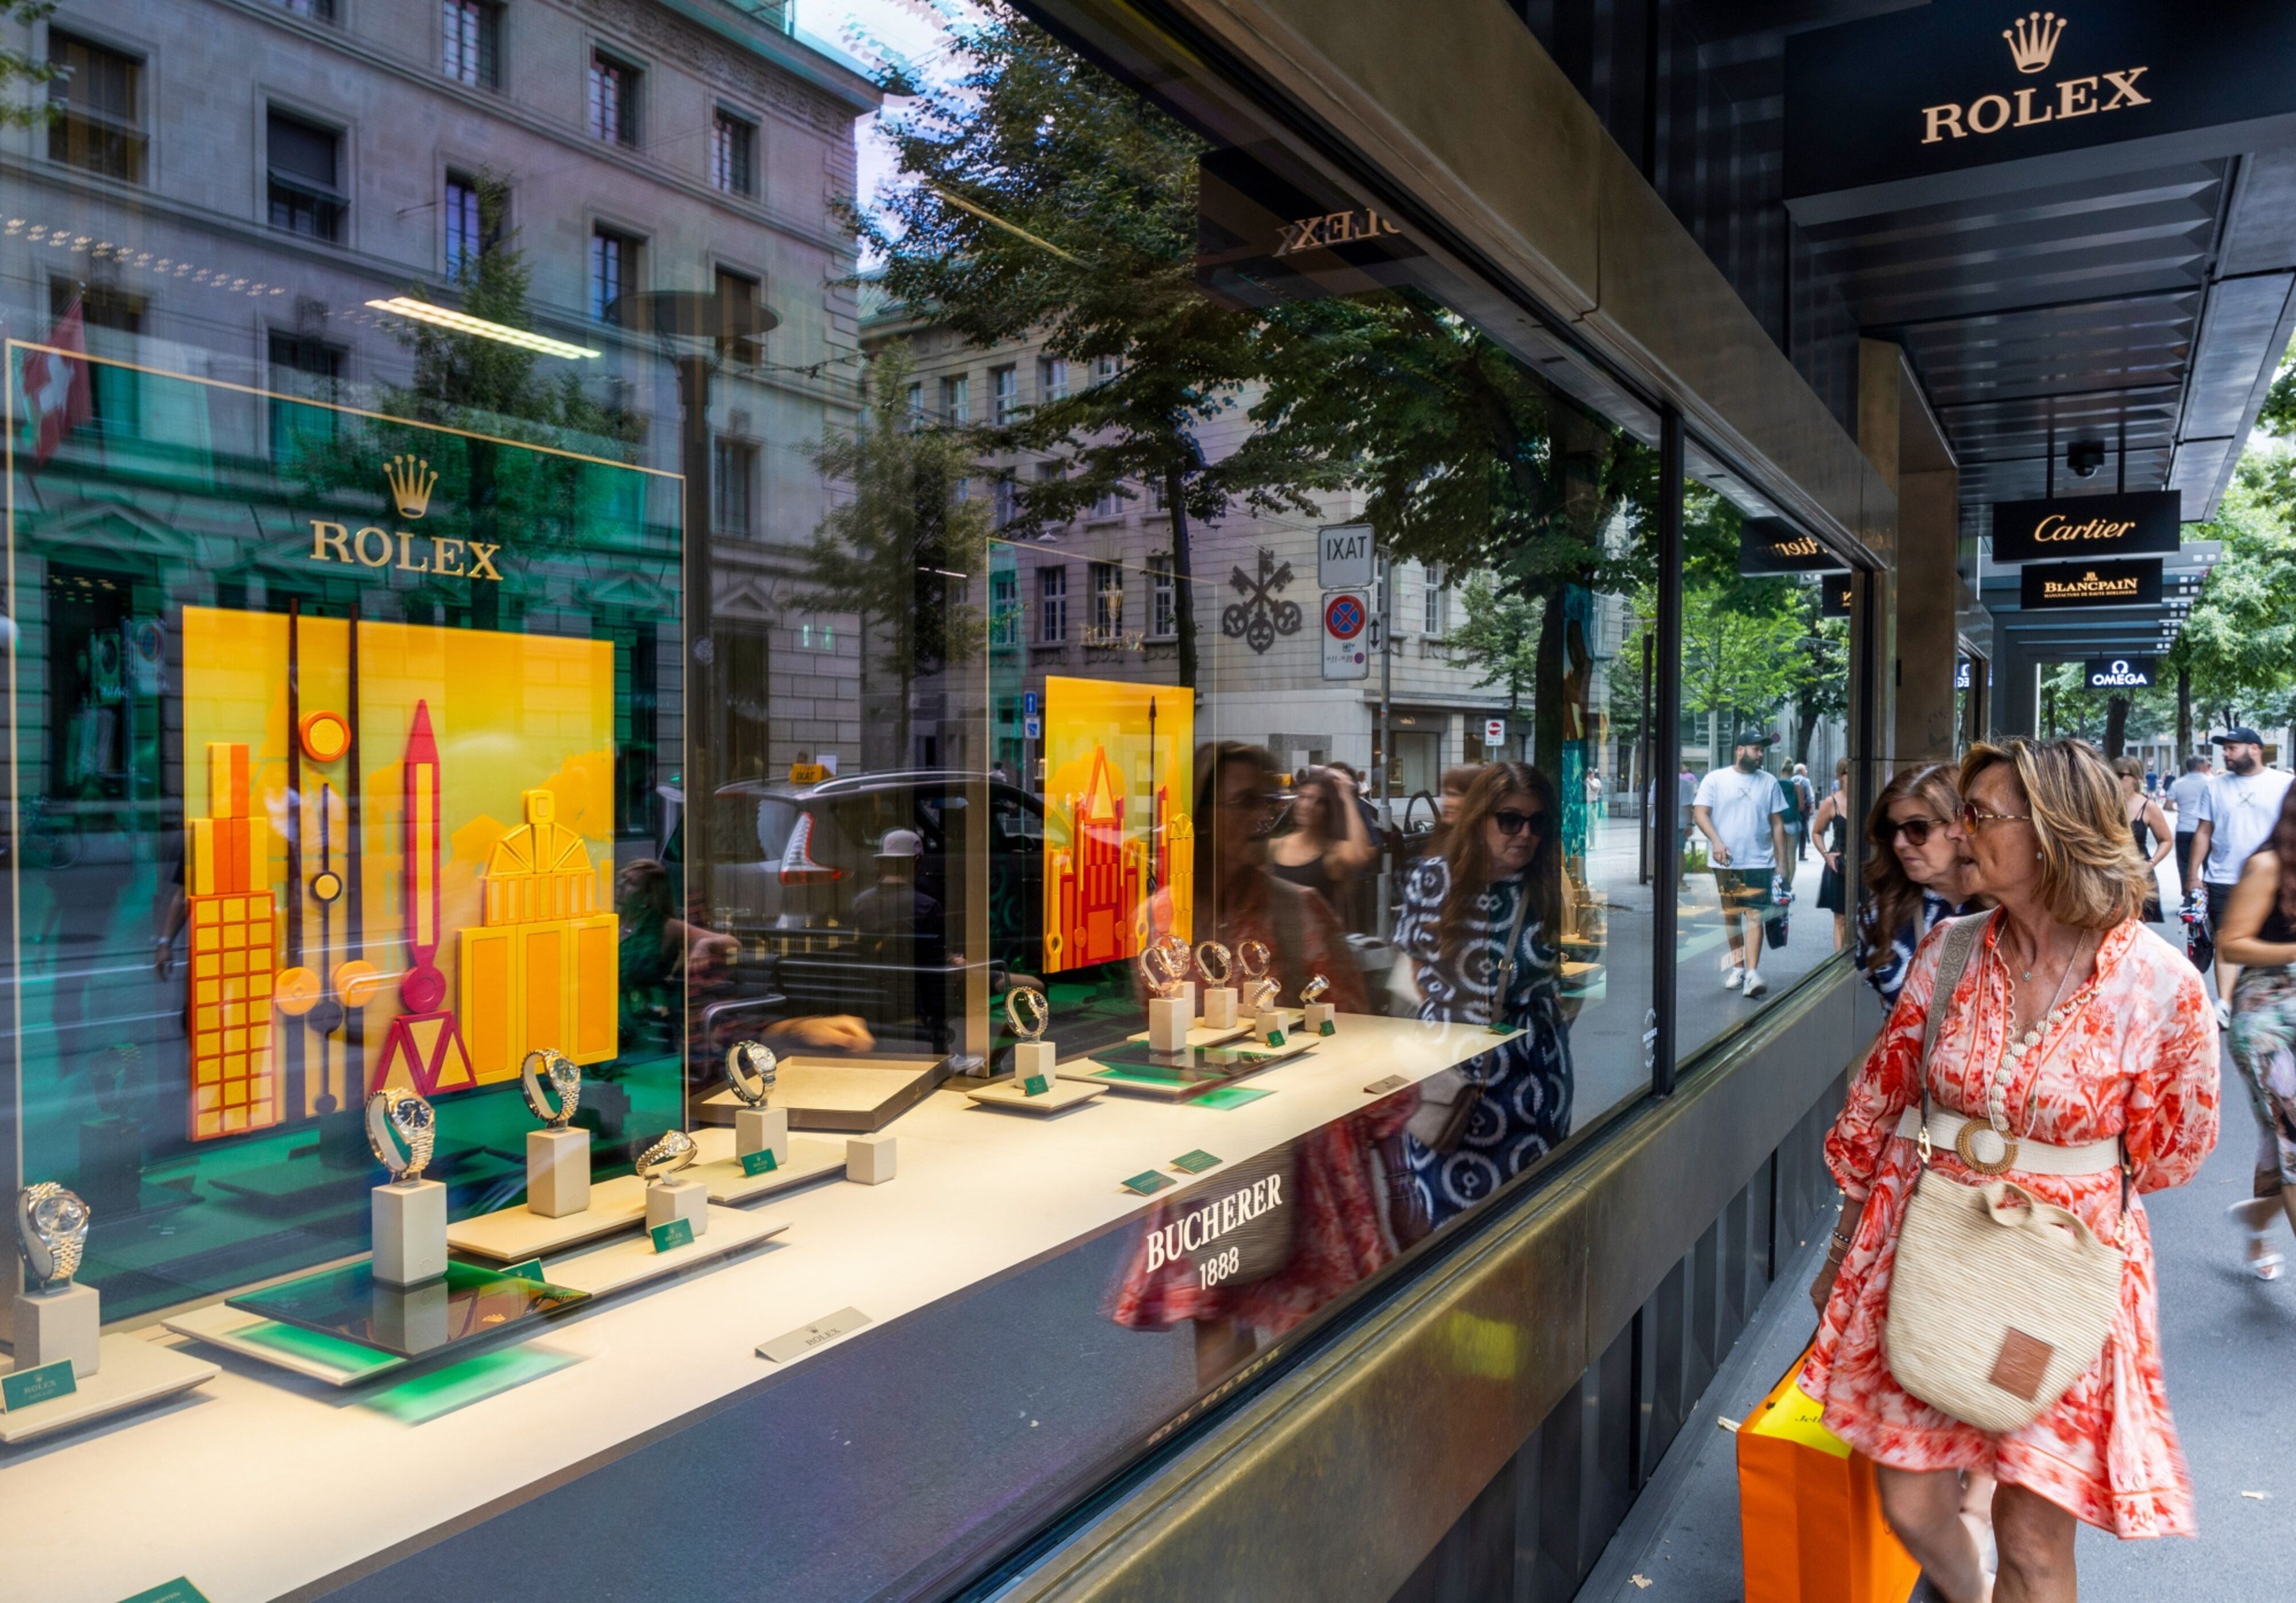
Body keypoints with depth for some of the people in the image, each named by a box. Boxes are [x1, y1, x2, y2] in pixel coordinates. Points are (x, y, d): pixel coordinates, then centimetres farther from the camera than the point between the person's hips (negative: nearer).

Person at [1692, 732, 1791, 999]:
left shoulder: (1769, 782, 8)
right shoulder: (1715, 779, 2)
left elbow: (1778, 824, 9)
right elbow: (1700, 813, -6)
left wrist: (1781, 862, 5)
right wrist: (1716, 841, -22)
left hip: (1759, 861, 0)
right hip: (1725, 862, 0)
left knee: (1754, 915, -10)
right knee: (1731, 915, 9)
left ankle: (1752, 973, -17)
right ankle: (1738, 967, 22)